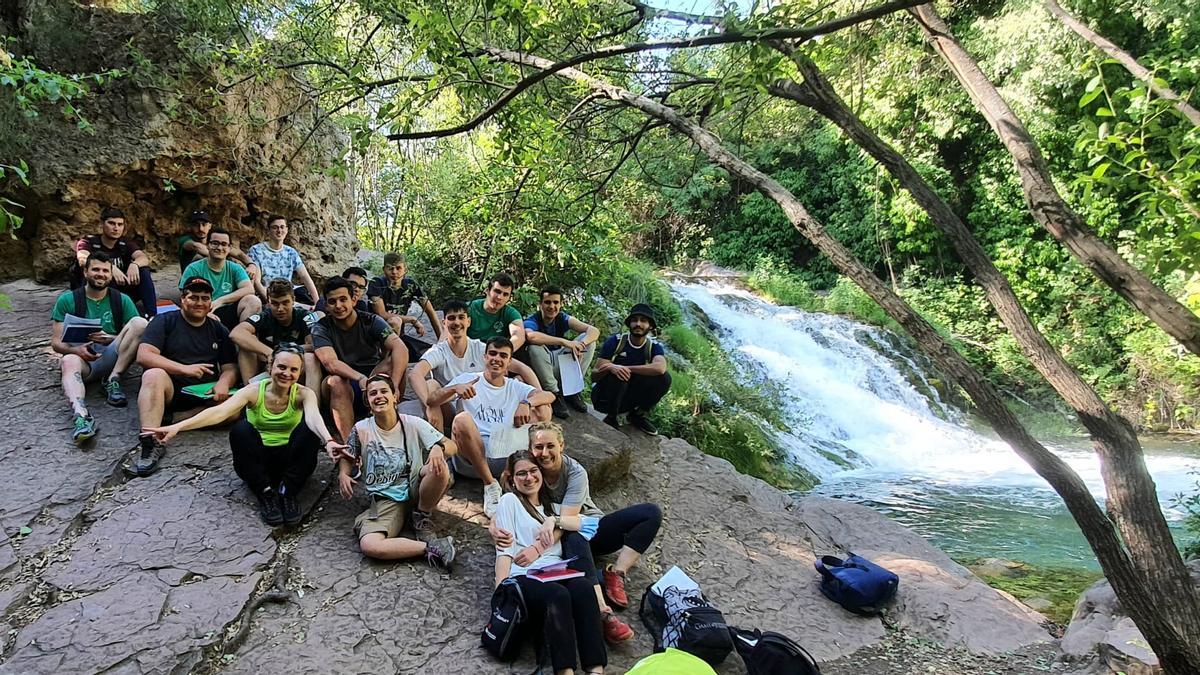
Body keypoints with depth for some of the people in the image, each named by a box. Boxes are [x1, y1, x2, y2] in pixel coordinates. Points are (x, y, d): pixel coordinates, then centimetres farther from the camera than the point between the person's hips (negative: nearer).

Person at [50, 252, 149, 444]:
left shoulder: (122, 300, 10)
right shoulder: (67, 300, 8)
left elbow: (138, 335, 4)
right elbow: (56, 342, 3)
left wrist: (110, 338, -15)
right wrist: (77, 350, -19)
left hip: (113, 358, 1)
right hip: (81, 358, -1)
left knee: (140, 322, -22)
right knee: (69, 361, -37)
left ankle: (113, 381, -23)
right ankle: (82, 415, -61)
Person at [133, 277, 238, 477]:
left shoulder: (219, 330, 16)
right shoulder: (164, 321, 7)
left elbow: (230, 368, 9)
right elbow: (143, 356, -7)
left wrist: (223, 383, -15)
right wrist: (184, 369, -19)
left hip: (204, 395, 3)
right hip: (169, 392, -2)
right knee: (154, 375, -35)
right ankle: (151, 442, -42)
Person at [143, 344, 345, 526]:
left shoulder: (303, 394, -10)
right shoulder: (254, 391, -9)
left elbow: (314, 417, -34)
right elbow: (219, 412, -25)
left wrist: (328, 441, -56)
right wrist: (177, 427, -41)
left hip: (290, 461, 0)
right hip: (257, 461, 1)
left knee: (309, 429, -29)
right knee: (241, 429, -29)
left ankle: (288, 492, -19)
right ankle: (266, 493, -20)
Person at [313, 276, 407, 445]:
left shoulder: (371, 321, -3)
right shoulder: (321, 328, -2)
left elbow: (400, 349, -20)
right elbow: (330, 362, -21)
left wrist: (394, 385, -36)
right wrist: (360, 378, -40)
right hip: (345, 393, -1)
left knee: (393, 361, -24)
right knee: (335, 381, -32)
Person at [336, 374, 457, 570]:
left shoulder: (413, 424, -2)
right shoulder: (361, 429, 0)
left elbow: (452, 446, -4)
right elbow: (348, 457, 18)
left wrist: (439, 448, -28)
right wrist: (343, 474, -4)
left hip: (414, 488, 1)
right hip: (385, 500, 0)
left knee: (439, 467, -33)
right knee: (369, 546, -30)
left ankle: (422, 518, -5)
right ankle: (431, 547, -21)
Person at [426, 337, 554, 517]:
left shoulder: (515, 387, 19)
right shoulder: (468, 380, 12)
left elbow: (550, 396, 3)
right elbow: (432, 400, -2)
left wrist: (526, 403, -18)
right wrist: (455, 388, -22)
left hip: (507, 458, 2)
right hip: (471, 458, -2)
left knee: (543, 410, -9)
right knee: (462, 418, -31)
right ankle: (490, 485, -23)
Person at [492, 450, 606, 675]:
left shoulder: (550, 506, 31)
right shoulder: (509, 500, 17)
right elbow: (505, 549, 3)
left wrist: (555, 520, -2)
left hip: (557, 574, 4)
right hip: (523, 578, -4)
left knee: (583, 587, -32)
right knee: (558, 595, -37)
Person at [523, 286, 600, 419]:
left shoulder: (563, 318, -4)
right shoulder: (531, 321, -16)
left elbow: (594, 331, -14)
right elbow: (530, 336, -43)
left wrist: (581, 344, -36)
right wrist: (564, 341, -47)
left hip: (560, 363, 4)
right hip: (539, 368, -4)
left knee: (589, 340, -11)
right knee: (535, 347, -35)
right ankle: (554, 393, -20)